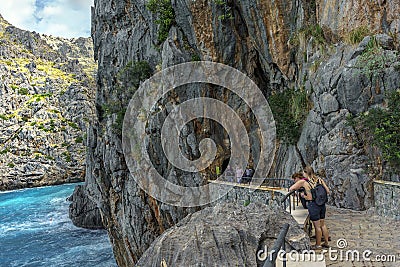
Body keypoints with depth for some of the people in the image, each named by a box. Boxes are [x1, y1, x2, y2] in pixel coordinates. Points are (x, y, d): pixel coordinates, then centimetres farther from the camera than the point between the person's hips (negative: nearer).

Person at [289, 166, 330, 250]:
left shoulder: (303, 182, -11)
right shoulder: (319, 179, 1)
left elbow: (290, 189, -3)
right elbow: (327, 191, 4)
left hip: (313, 205, -5)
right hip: (322, 204, 6)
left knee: (317, 226, 8)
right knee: (323, 224, 20)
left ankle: (318, 245, 23)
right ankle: (326, 243, 33)